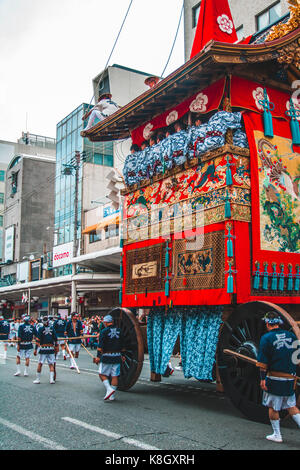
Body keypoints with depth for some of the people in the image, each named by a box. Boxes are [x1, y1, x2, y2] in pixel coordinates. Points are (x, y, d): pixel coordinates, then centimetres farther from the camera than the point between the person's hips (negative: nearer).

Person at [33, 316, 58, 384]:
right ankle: (52, 379, 0)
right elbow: (55, 338, 8)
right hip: (51, 349, 2)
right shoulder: (52, 328, 4)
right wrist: (56, 346, 19)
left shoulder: (41, 329, -4)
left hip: (43, 349, -2)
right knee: (51, 364, 7)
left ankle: (38, 379, 9)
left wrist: (36, 349, -6)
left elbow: (38, 340, -8)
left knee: (40, 364, 5)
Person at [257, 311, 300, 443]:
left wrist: (262, 378, -6)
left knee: (273, 407, 10)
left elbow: (263, 362, -11)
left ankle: (277, 435, 17)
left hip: (274, 379, -4)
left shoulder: (266, 338, -9)